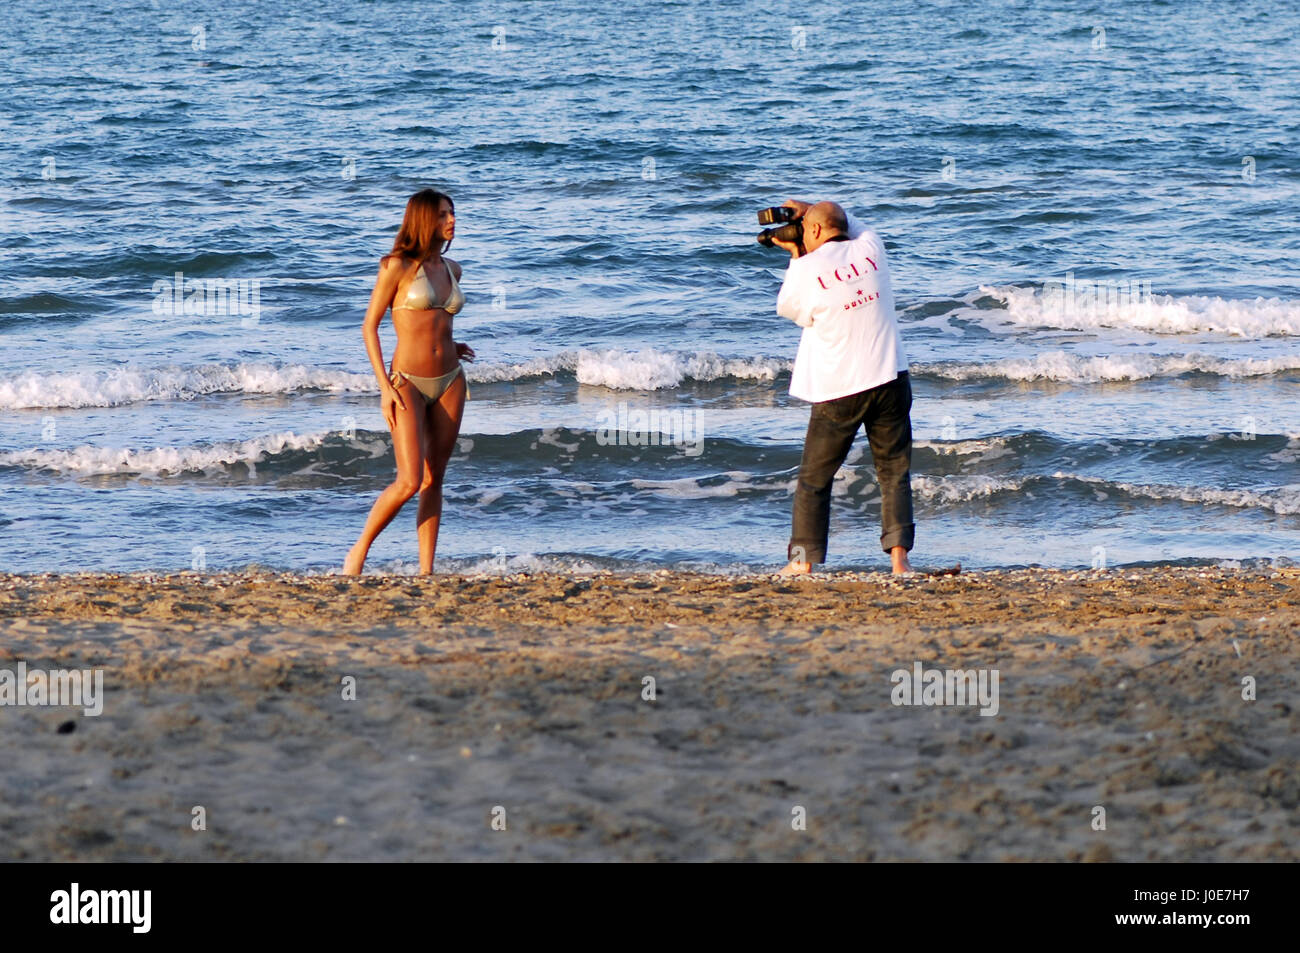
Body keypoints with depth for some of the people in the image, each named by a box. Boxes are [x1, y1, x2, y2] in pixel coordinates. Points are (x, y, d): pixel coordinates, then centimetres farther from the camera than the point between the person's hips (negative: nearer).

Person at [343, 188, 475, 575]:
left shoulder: (451, 269, 11)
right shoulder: (397, 266, -7)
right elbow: (369, 326, -7)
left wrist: (452, 346, 8)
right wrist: (385, 386, -13)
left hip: (449, 382, 6)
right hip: (407, 382, -6)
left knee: (434, 480, 4)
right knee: (409, 481, -14)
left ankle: (426, 571, 7)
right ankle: (359, 550, 6)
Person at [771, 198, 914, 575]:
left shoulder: (808, 269, -8)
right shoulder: (870, 247, 3)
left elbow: (786, 308, 12)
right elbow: (856, 225, 29)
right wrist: (815, 208, 25)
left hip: (838, 389, -3)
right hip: (890, 376, 3)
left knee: (814, 478, 10)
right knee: (895, 473, 7)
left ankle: (803, 559, 12)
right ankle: (898, 552, -5)